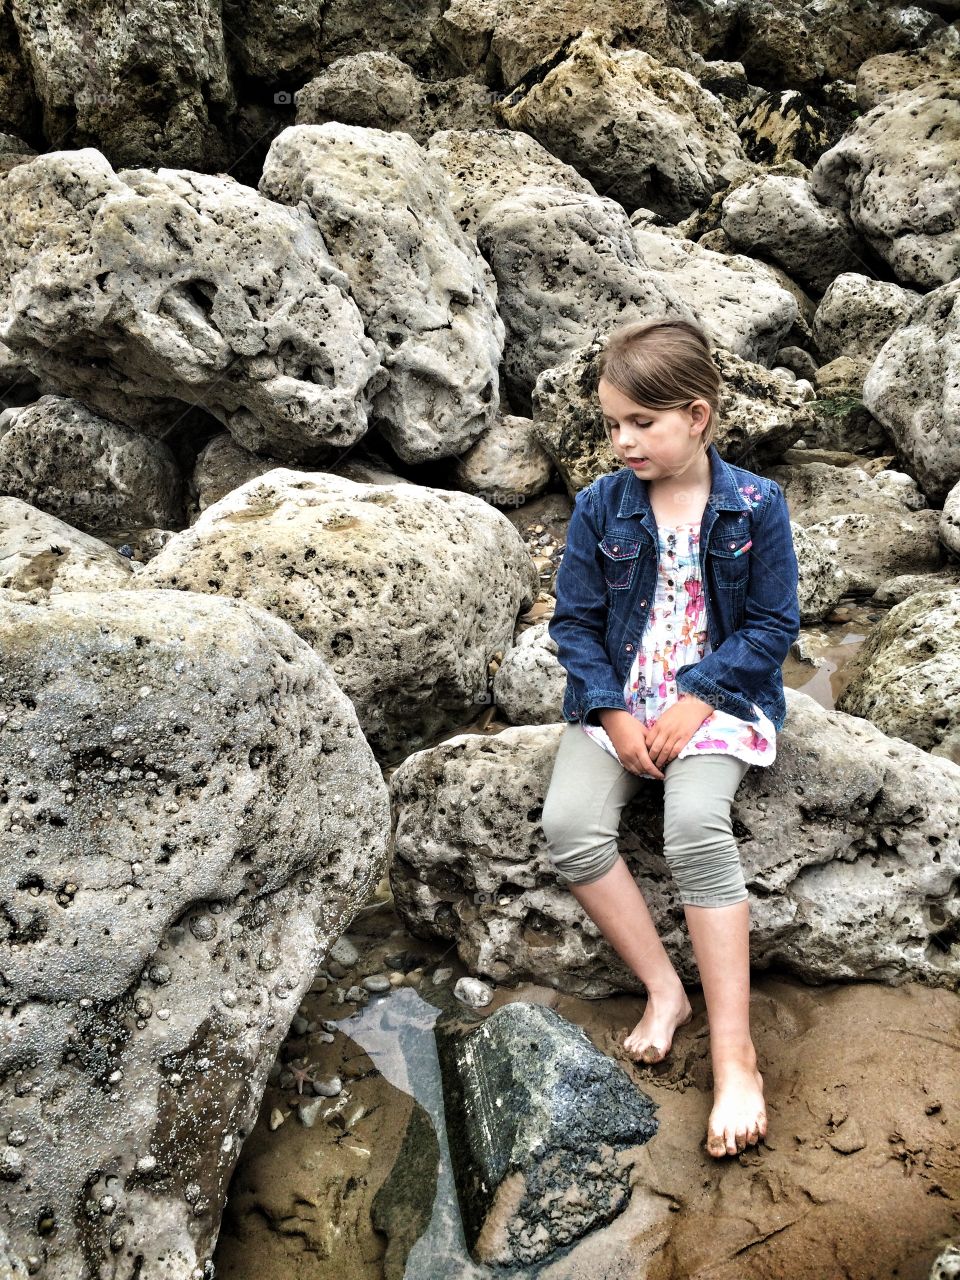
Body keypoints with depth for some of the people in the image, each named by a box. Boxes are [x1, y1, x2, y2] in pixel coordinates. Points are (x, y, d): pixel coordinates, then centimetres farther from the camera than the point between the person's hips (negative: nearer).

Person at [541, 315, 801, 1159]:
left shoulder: (757, 506, -5)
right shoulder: (599, 507, 0)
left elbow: (774, 626, -4)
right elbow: (575, 622, 2)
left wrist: (698, 701, -15)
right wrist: (611, 712, -12)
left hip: (718, 699, -3)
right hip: (616, 700, 3)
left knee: (697, 828, -30)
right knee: (571, 827, -23)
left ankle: (734, 1051, -19)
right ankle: (664, 990, -6)